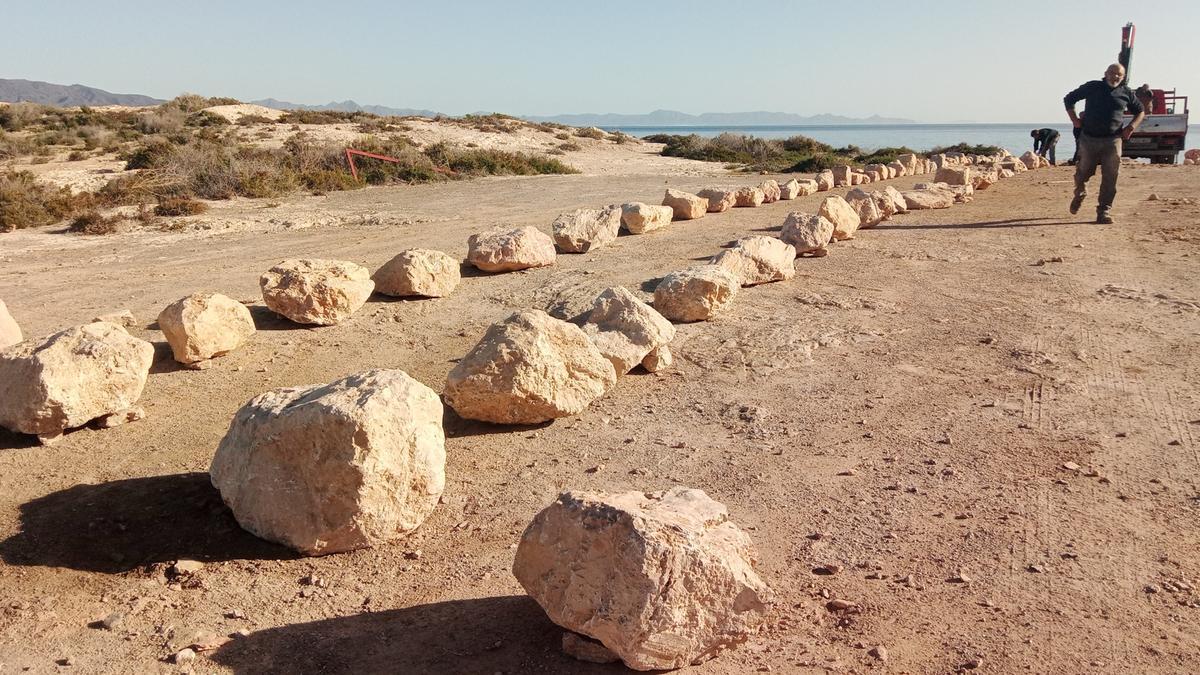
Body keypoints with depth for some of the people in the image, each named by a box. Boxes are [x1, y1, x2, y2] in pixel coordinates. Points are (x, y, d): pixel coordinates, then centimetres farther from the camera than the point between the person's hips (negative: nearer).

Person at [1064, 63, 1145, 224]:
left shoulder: (1126, 93, 8)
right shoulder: (1092, 87, 4)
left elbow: (1140, 111, 22)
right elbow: (1069, 99, 14)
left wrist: (1132, 126, 3)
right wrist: (1074, 119, 3)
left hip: (1113, 140, 1)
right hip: (1089, 138, 0)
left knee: (1110, 178, -6)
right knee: (1083, 172, 8)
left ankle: (1104, 211, -1)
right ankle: (1079, 194, 41)